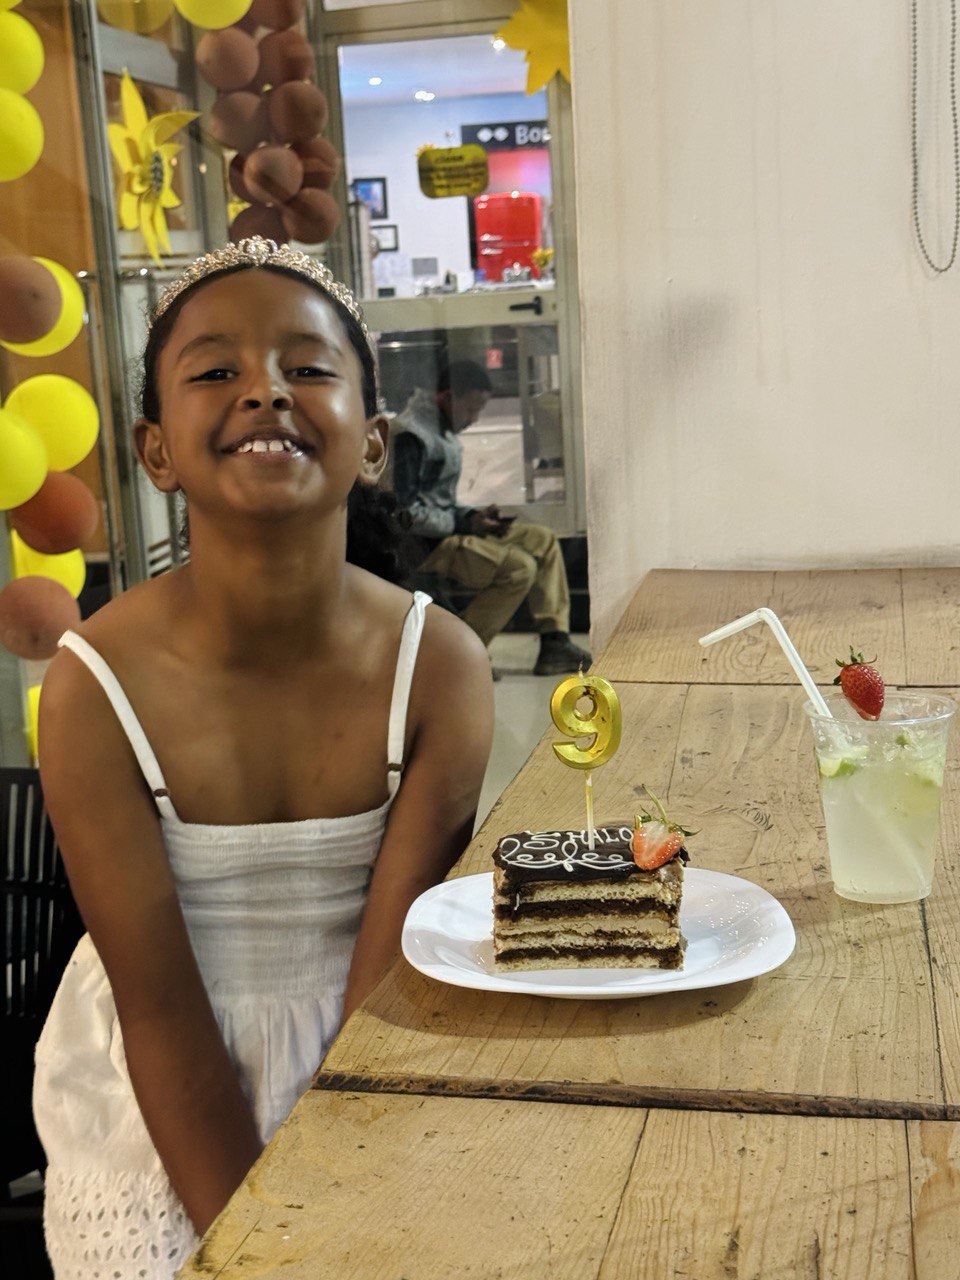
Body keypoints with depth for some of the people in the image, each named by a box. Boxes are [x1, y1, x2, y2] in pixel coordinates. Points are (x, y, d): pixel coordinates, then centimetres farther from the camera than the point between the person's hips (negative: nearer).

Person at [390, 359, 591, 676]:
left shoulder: (444, 430, 16)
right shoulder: (412, 434, -17)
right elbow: (405, 510, -22)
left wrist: (473, 517, 3)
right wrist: (465, 523, -17)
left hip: (447, 529, 11)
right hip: (425, 544, -11)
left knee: (543, 540, 7)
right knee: (520, 567, -23)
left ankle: (554, 645, 2)